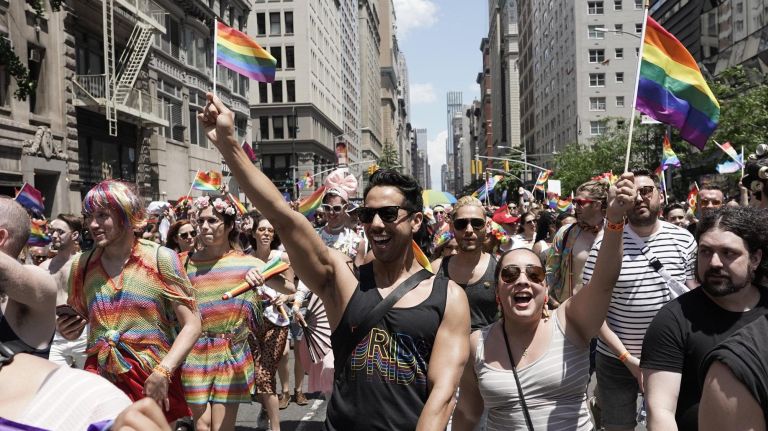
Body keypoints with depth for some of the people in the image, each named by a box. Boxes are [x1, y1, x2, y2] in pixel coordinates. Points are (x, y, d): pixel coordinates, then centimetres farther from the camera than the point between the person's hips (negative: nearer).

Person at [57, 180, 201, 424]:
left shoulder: (161, 259, -8)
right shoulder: (82, 265, 4)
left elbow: (192, 326, -10)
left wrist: (162, 373, -21)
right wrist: (68, 330, -3)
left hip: (154, 383, -3)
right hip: (99, 378, 3)